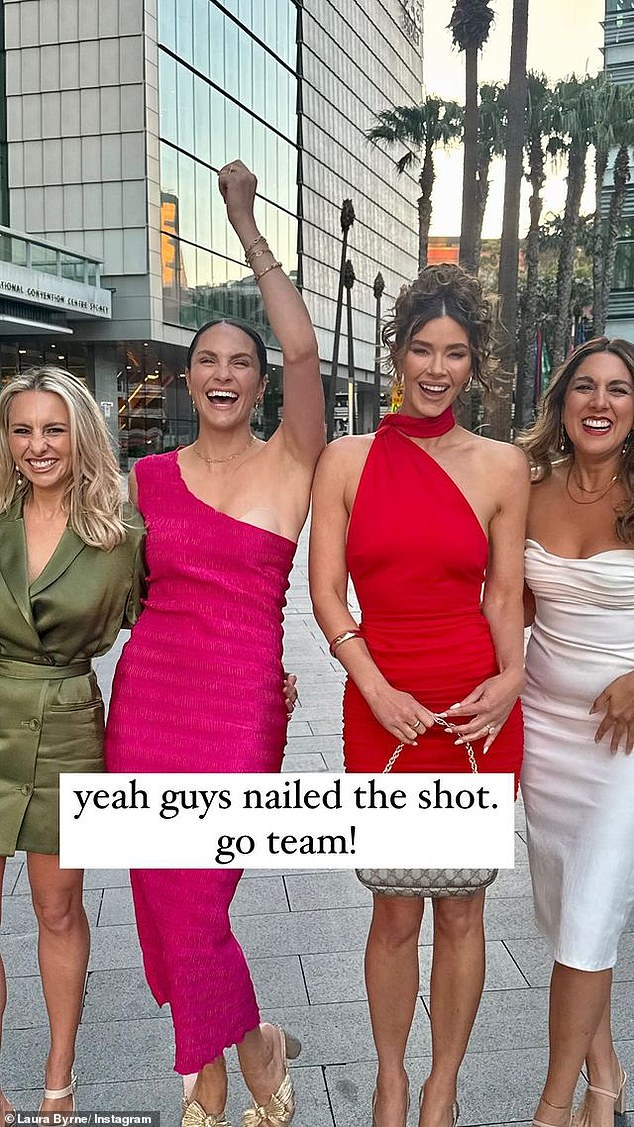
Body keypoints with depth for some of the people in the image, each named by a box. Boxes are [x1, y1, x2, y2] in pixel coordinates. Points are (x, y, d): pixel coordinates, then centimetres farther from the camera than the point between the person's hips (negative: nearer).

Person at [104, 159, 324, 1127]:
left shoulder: (292, 461, -2)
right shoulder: (150, 476, 7)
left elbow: (303, 350, -17)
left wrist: (249, 232, -15)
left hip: (242, 703, -4)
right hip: (148, 693, 4)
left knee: (193, 908, 0)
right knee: (165, 900, 12)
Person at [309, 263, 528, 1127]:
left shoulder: (501, 466, 2)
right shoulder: (348, 460, 1)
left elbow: (503, 593, 5)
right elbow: (327, 593, -1)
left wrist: (511, 678, -13)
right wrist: (379, 693, -12)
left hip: (479, 710, 0)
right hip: (382, 708, 0)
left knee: (461, 911, 13)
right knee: (396, 914, 12)